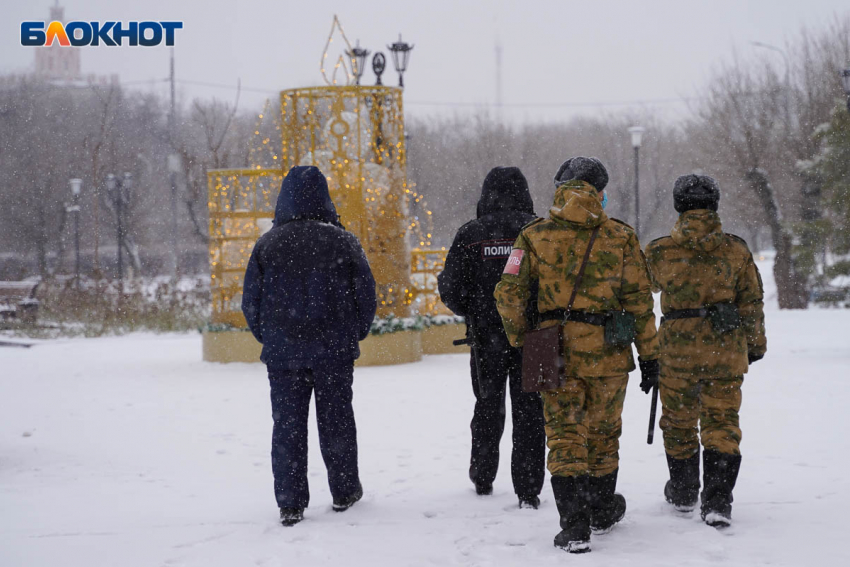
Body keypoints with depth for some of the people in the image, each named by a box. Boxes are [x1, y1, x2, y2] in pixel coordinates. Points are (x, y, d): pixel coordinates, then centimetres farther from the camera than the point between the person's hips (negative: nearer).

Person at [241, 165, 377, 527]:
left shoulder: (267, 245, -2)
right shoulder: (342, 241, -4)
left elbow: (251, 301, 1)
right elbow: (366, 293, 0)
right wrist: (355, 334, 14)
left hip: (283, 351, 0)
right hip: (334, 350, 0)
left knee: (287, 424, 4)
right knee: (336, 419, 12)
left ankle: (290, 503, 2)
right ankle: (344, 492, 22)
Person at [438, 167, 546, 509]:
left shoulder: (470, 235, -4)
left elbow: (451, 291, -5)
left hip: (486, 336, 1)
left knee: (488, 407, 19)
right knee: (529, 410, 5)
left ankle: (482, 478, 31)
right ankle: (528, 490, 1)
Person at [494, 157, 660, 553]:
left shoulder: (534, 236, 2)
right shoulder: (620, 237, 1)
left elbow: (509, 293, -3)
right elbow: (638, 301, 0)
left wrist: (520, 342, 10)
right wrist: (649, 355, 5)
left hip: (555, 353, 0)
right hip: (608, 354, 0)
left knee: (565, 436, 3)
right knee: (603, 432, 17)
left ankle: (574, 523, -8)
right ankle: (602, 511, 32)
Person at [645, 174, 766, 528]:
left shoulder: (660, 253, -6)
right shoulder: (736, 250, -3)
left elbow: (651, 284, 16)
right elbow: (752, 303, 3)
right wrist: (755, 345, 16)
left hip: (678, 350, 0)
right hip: (727, 351, 1)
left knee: (678, 422, 16)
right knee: (721, 422, 5)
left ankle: (683, 492, 30)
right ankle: (717, 502, -4)